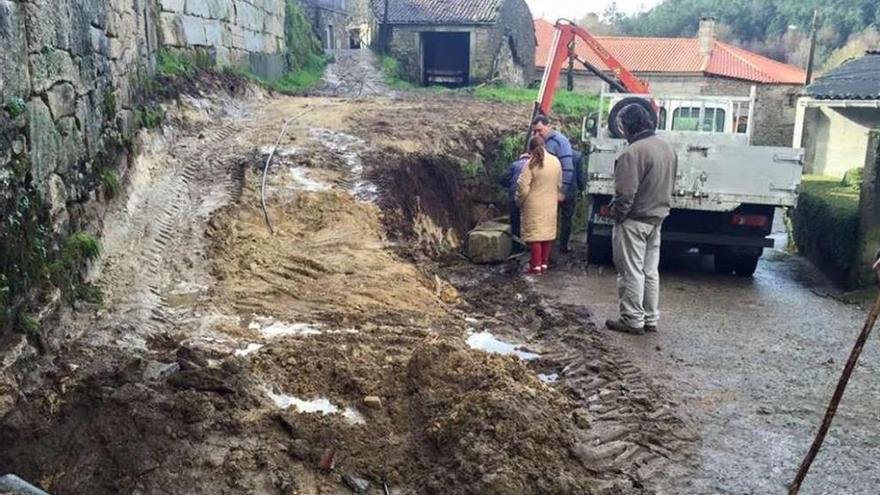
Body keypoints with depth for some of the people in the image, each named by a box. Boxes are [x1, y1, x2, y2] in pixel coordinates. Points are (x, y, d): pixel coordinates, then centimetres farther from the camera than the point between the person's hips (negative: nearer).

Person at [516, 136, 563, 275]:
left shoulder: (531, 164, -15)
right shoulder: (556, 161, 2)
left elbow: (523, 187, -15)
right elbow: (559, 185, 11)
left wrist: (520, 201, 0)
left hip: (535, 205, -5)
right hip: (551, 205, 5)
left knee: (535, 234, 0)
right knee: (548, 233, 11)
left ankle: (536, 266, 1)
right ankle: (544, 264, 17)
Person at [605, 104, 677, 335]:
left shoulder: (634, 152, -21)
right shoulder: (668, 149, 8)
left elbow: (625, 193, -22)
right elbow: (670, 185, 15)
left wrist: (616, 215, -9)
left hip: (634, 221, -9)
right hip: (657, 220, 9)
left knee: (631, 272, 0)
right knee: (651, 271, 15)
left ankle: (633, 320, 7)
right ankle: (651, 319, 22)